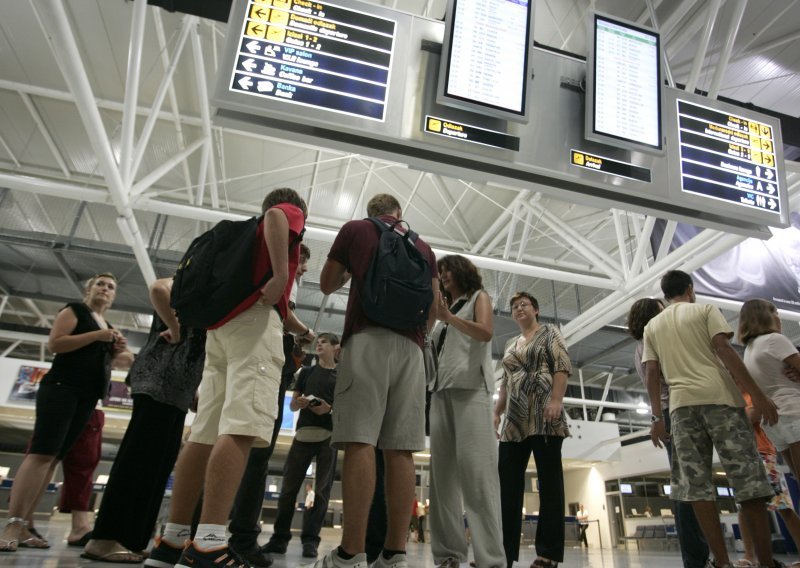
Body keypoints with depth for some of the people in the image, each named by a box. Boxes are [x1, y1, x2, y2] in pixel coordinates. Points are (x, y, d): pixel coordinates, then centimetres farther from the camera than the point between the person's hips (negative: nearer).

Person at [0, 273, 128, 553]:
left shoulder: (108, 326, 23)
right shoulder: (75, 310, 3)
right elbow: (55, 343, -10)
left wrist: (116, 351, 8)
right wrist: (97, 336, -15)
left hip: (87, 397, 7)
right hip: (61, 387, -7)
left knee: (54, 458, 4)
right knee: (41, 453, -16)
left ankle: (23, 525, 5)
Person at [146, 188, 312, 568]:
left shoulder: (251, 233, 36)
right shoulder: (290, 213, 13)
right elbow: (275, 217, -14)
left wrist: (302, 330, 45)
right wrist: (281, 275, -21)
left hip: (222, 323, 9)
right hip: (254, 319, -9)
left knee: (206, 433, 3)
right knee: (242, 428, -20)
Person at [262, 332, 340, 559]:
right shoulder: (306, 372, 17)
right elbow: (292, 405, 15)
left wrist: (330, 409, -15)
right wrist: (300, 402, -8)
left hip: (330, 435, -2)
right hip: (304, 433, 2)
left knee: (322, 489, -2)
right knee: (289, 486, 1)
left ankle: (310, 539, 3)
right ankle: (280, 537, 10)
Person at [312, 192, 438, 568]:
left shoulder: (354, 229, 14)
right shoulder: (423, 246, 22)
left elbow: (327, 285, 17)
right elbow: (434, 301, 15)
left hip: (368, 337, -3)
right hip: (411, 346, 4)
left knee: (360, 441, -11)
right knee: (400, 450, -1)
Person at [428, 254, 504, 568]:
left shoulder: (479, 297, 15)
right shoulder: (446, 308, 29)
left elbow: (485, 333, -6)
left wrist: (447, 316, -14)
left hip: (470, 386, -6)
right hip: (441, 389, 6)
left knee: (475, 469, -15)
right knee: (442, 471, -3)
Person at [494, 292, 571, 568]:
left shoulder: (549, 333, 8)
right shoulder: (510, 345, 24)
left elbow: (562, 366, -5)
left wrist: (557, 400, -19)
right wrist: (496, 413, 15)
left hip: (543, 414, -6)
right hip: (515, 420, 6)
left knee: (549, 481, -4)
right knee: (508, 484, 0)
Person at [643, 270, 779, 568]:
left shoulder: (652, 326, 18)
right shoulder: (705, 310, 9)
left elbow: (651, 373, 9)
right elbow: (724, 349, -6)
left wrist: (657, 416, 9)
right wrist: (757, 394, -7)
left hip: (681, 404, 3)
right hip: (719, 396, -2)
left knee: (696, 485, 1)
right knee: (746, 478, 1)